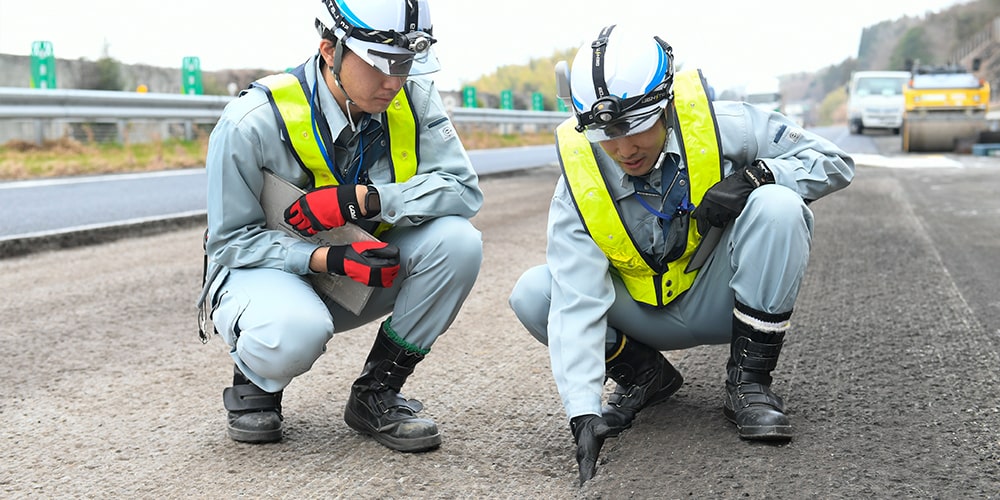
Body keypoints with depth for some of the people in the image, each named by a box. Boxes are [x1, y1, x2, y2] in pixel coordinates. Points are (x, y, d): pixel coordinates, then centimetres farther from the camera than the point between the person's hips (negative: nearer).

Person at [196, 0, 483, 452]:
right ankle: (254, 381, 1)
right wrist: (328, 259, -31)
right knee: (296, 332, -40)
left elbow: (462, 189, -18)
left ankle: (375, 393, -7)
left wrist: (360, 199, -32)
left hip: (369, 271, 5)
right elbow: (231, 241, -15)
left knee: (458, 242, -23)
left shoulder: (413, 99, -12)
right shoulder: (252, 122, -23)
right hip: (269, 268, -4)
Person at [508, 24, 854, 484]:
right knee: (532, 294, -22)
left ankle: (749, 382, -15)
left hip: (720, 301, -1)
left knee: (776, 207, -30)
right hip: (647, 316, 1)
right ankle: (643, 375, 5)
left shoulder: (719, 126, -21)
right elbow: (575, 303, -28)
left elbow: (834, 162, -13)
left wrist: (756, 175, -33)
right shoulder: (577, 186, -20)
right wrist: (583, 413, -39)